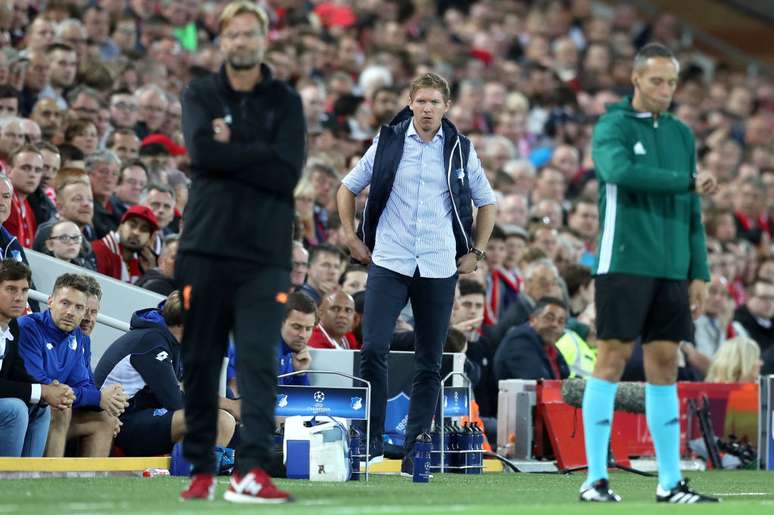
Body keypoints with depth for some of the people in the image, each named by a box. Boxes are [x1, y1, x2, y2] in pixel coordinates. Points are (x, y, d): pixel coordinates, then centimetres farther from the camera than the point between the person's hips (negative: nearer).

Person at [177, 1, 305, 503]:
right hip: (206, 248, 1)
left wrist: (232, 149, -7)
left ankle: (252, 472, -16)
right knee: (200, 362, 4)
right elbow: (203, 151, -11)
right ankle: (201, 469, 13)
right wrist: (258, 156, -9)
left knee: (259, 361, -10)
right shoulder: (200, 95, 9)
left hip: (264, 253, -1)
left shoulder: (285, 101, 8)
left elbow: (288, 172, -6)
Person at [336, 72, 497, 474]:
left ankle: (414, 452, 10)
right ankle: (372, 441, -5)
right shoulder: (388, 142, 3)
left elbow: (486, 203, 17)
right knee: (373, 349, -13)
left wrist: (476, 252, 10)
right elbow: (348, 188, 15)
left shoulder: (460, 149, 5)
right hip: (389, 263, -1)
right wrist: (352, 238, 8)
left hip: (440, 268, 1)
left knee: (429, 363, 3)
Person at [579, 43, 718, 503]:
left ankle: (671, 482, 9)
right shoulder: (612, 127, -2)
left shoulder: (682, 134, 15)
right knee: (612, 359, -6)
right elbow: (620, 170, -24)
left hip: (671, 270, 5)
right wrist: (687, 180, -20)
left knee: (665, 365, 6)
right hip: (624, 264, -5)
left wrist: (700, 271, 11)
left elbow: (693, 212, 17)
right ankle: (595, 478, -4)